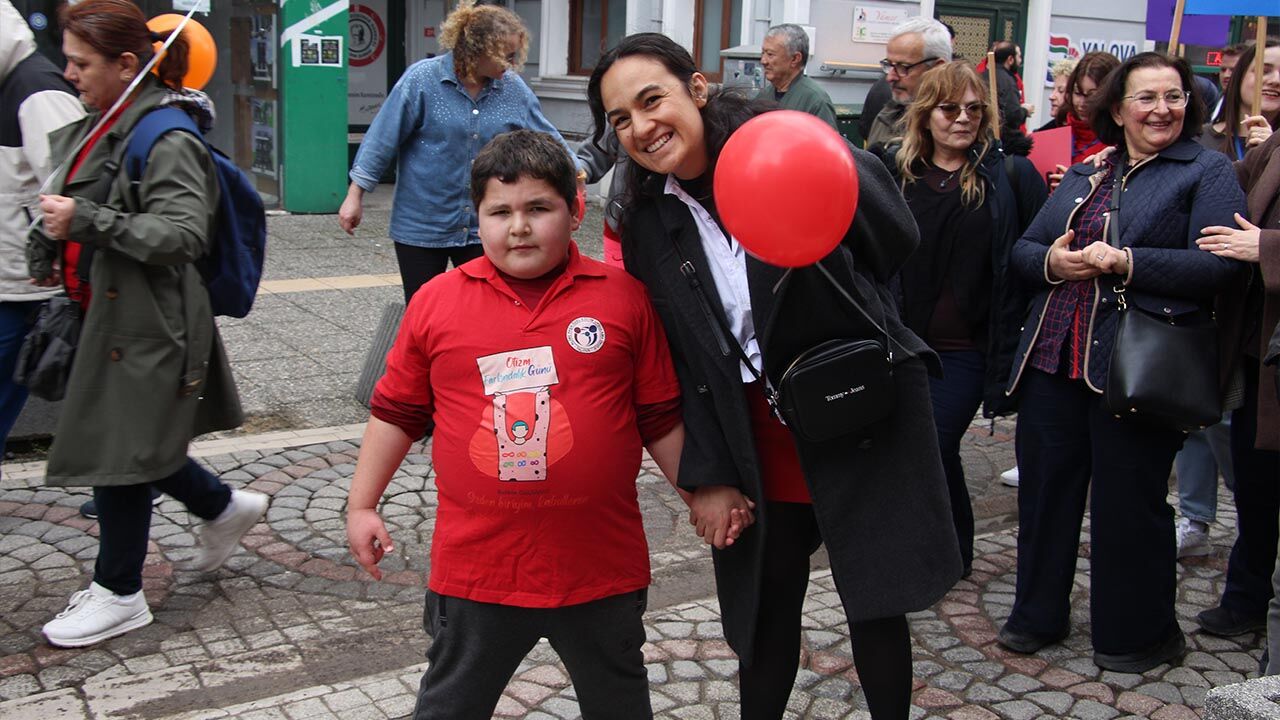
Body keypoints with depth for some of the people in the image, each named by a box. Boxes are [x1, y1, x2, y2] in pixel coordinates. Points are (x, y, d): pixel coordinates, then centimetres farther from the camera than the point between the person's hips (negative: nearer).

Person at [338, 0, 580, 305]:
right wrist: (355, 197, -5)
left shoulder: (514, 89, -1)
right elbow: (382, 139, -7)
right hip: (421, 225, -2)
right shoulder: (422, 79, -11)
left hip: (483, 231, 3)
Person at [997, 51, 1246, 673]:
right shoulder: (1084, 174, 17)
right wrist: (1051, 261, -8)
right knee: (1044, 487, 12)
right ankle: (1038, 614, 31)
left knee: (1129, 502, 4)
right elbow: (1022, 248, 14)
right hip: (1053, 358, 5)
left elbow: (1219, 265, -13)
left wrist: (1126, 262, -20)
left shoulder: (1206, 171, 1)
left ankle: (1140, 634, 24)